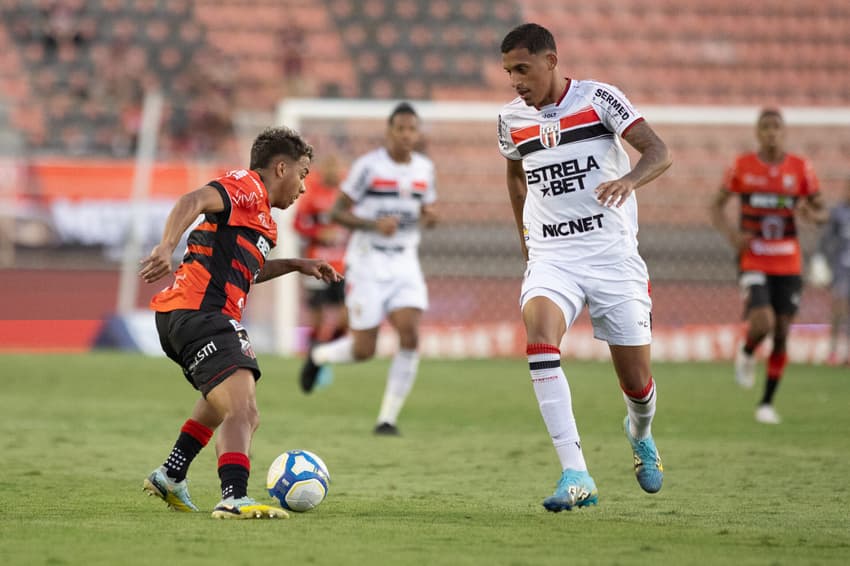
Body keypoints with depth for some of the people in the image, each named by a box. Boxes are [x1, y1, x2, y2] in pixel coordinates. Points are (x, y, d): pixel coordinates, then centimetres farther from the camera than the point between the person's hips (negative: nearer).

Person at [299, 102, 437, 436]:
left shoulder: (424, 168, 7)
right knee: (363, 350, -4)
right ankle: (318, 357, 31)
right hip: (368, 261, -4)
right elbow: (338, 213, -7)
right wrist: (374, 224, -23)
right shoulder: (369, 165, -9)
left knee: (410, 336, -15)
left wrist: (429, 218, -5)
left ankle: (388, 418, -6)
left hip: (405, 261, 4)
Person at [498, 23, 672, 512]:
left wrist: (630, 179, -32)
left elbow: (659, 152, -12)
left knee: (637, 383, 1)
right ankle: (576, 477, -36)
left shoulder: (598, 99, -5)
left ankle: (641, 434, 43)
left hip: (614, 255, -2)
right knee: (539, 327, -31)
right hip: (551, 257, 2)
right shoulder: (513, 119, 7)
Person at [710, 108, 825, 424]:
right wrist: (730, 233, -13)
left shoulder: (800, 168, 1)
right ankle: (746, 354, 13)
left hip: (788, 264, 2)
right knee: (763, 322, -23)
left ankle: (767, 403, 16)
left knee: (781, 334, 2)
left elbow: (820, 211, 7)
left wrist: (810, 213, -18)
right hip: (753, 263, -2)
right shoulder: (742, 166, -2)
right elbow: (717, 205, 7)